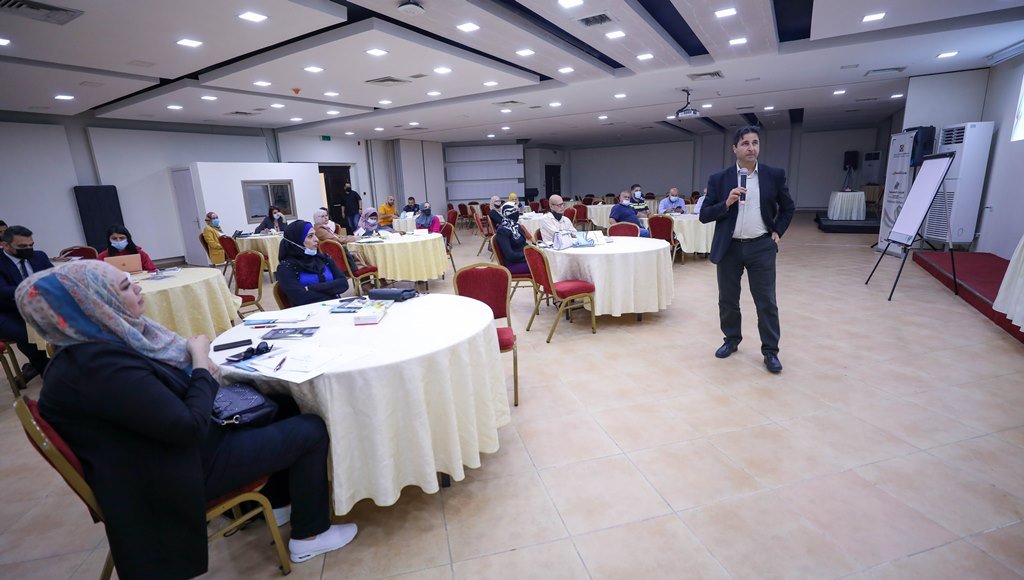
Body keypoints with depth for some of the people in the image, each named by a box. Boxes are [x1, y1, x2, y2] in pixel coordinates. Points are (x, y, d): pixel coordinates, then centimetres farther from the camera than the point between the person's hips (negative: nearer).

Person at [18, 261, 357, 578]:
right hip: (179, 470, -9)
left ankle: (275, 500, 28)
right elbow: (191, 426, -29)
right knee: (311, 431, -5)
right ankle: (309, 536, 12)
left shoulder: (94, 346, 0)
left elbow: (167, 387, 13)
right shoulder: (99, 366, -31)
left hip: (168, 442, 9)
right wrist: (200, 360, -17)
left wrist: (196, 361, -7)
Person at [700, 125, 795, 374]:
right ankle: (731, 340, 30)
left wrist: (777, 232, 6)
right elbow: (704, 215, -3)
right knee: (728, 300, 11)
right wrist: (726, 203, -18)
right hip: (729, 248, 0)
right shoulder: (719, 179, -1)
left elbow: (787, 207, 16)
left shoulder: (774, 175, 2)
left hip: (761, 247, 0)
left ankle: (770, 351, 15)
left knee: (767, 302, 3)